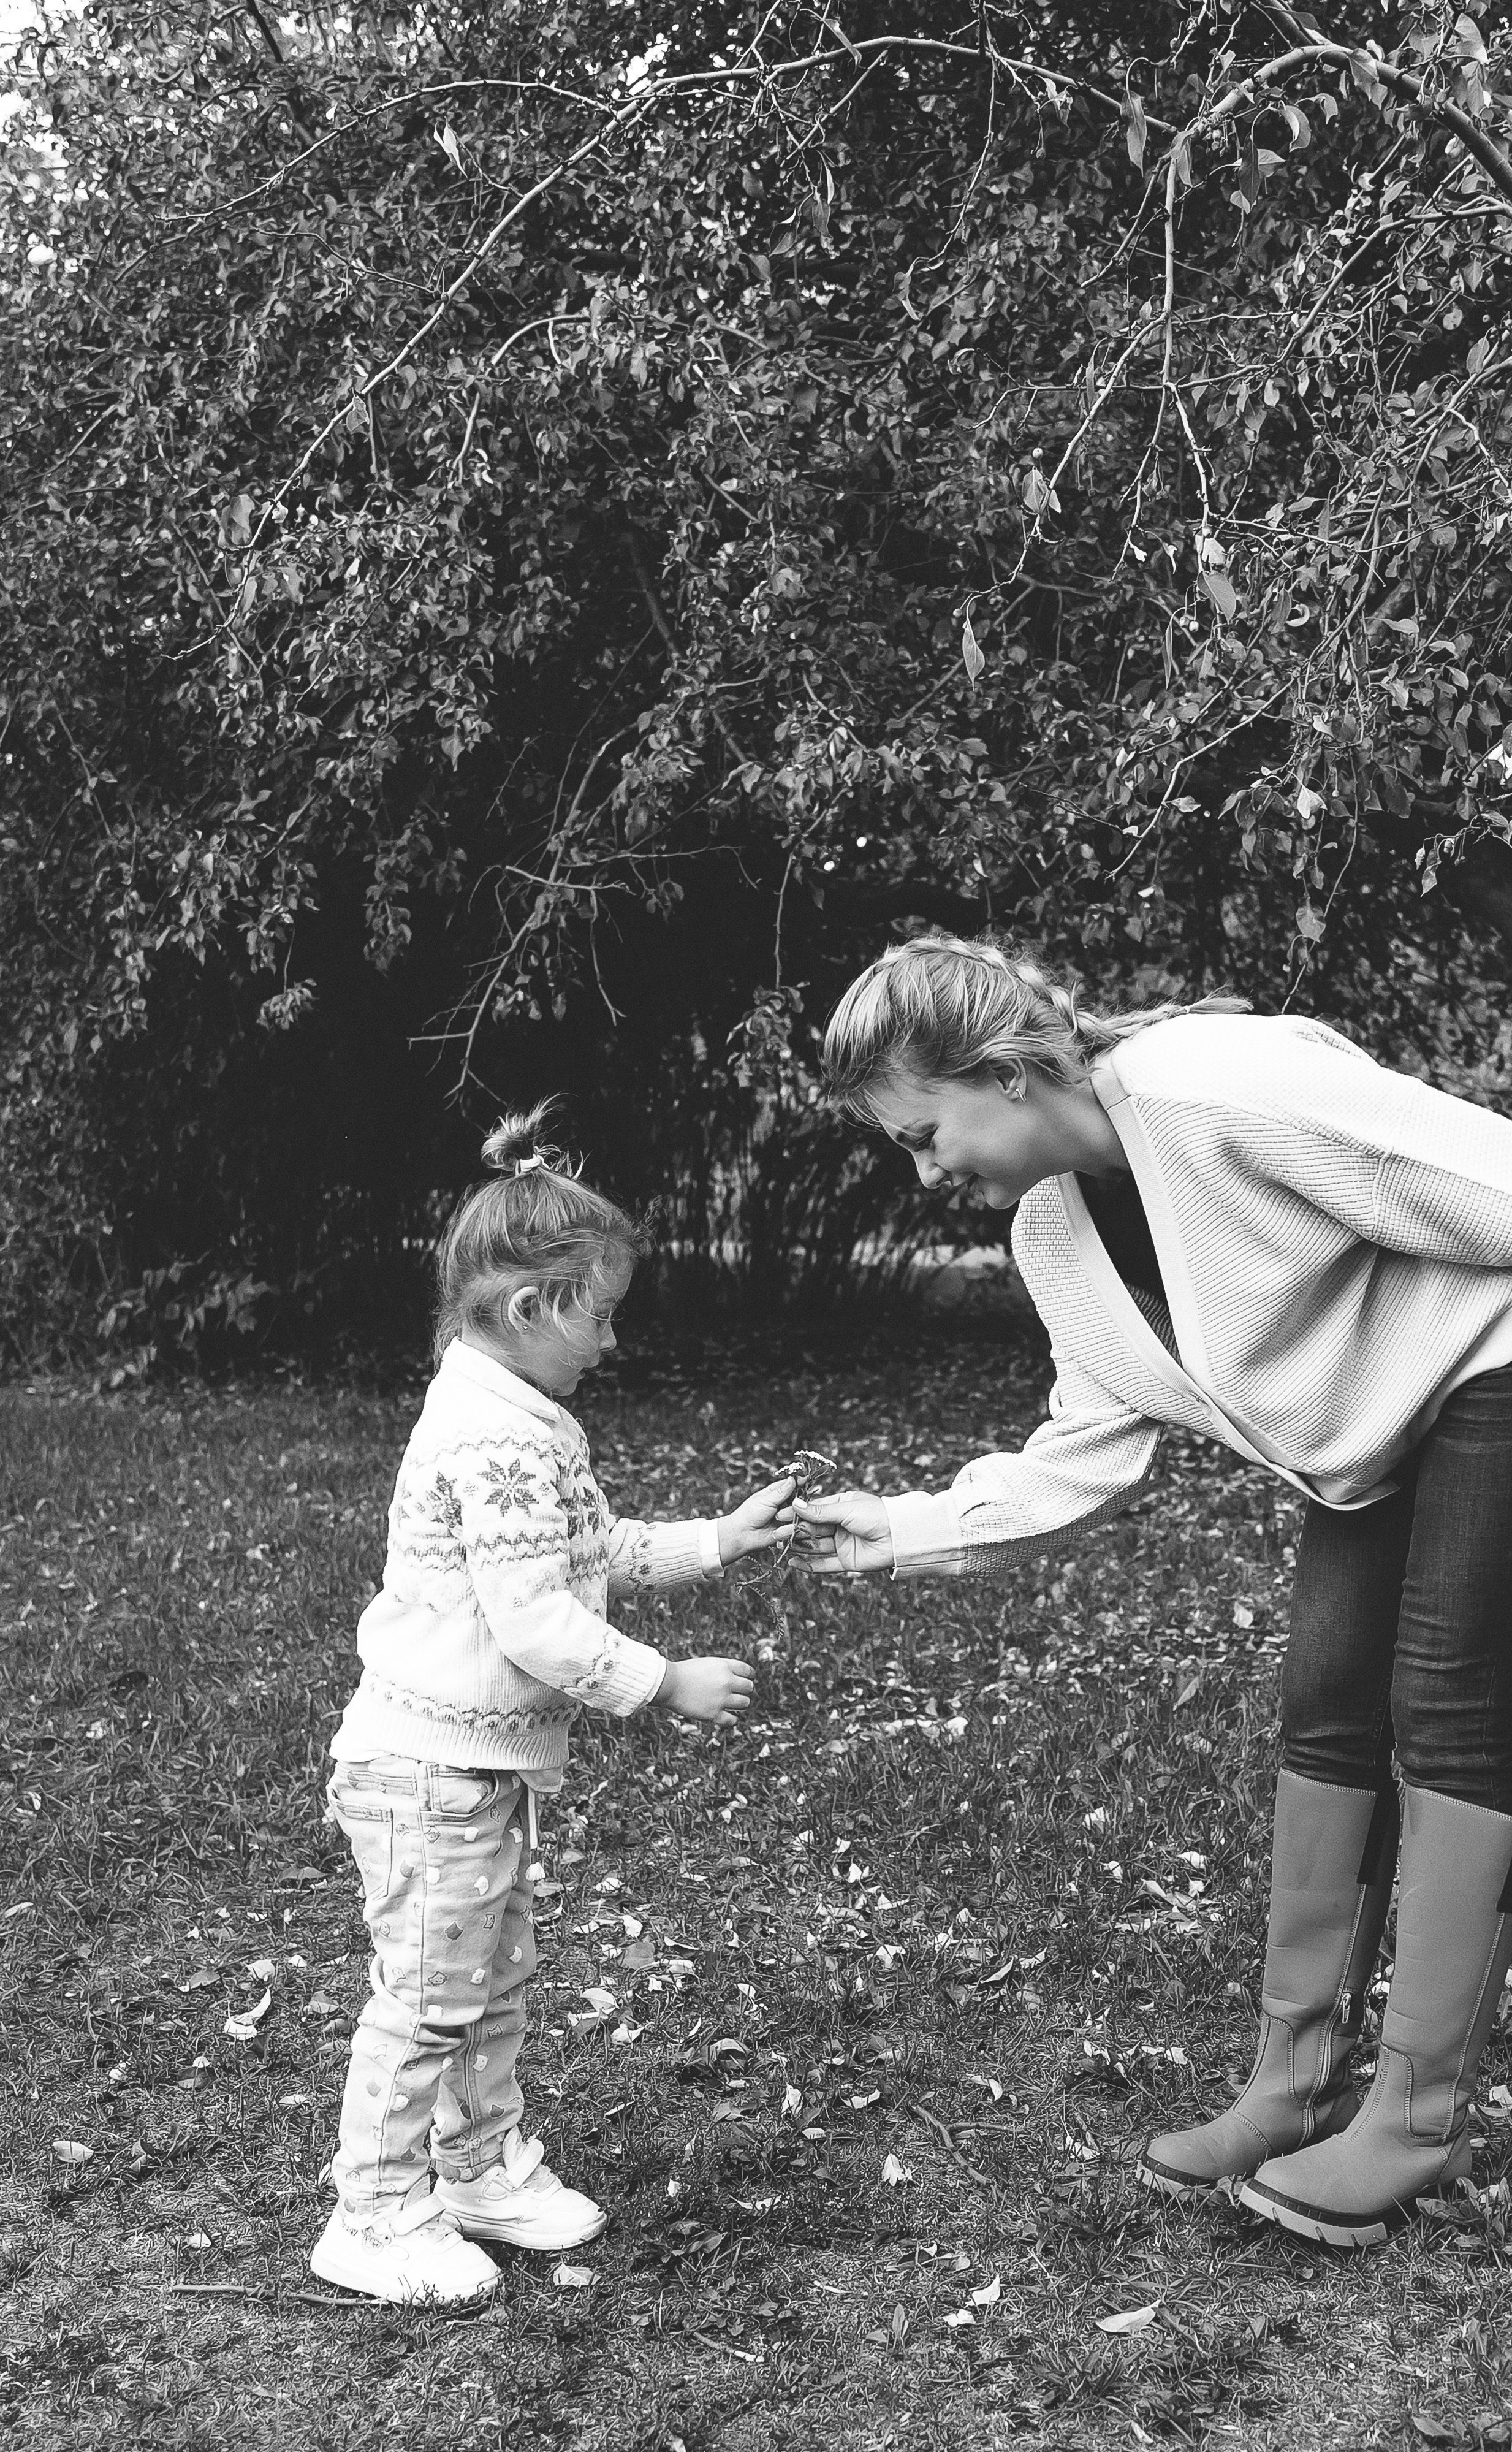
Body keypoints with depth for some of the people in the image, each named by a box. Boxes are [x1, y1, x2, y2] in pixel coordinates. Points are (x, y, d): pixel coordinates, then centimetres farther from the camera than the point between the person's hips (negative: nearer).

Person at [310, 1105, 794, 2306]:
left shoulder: (520, 1422, 8)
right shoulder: (497, 1441, -26)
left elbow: (596, 1555, 18)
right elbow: (536, 1624, -28)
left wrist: (720, 1539, 11)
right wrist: (669, 1684, -21)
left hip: (484, 1762, 10)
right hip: (431, 1766, -10)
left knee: (495, 1980, 21)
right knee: (430, 1995, 1)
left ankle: (484, 2164, 36)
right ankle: (377, 2216, 15)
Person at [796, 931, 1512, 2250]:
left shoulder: (1228, 1091, -32)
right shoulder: (1055, 1233, -5)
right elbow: (1095, 1447, 1)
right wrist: (918, 1527, -7)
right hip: (1373, 1426, 8)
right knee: (1330, 1709, 6)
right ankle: (1300, 2079, 15)